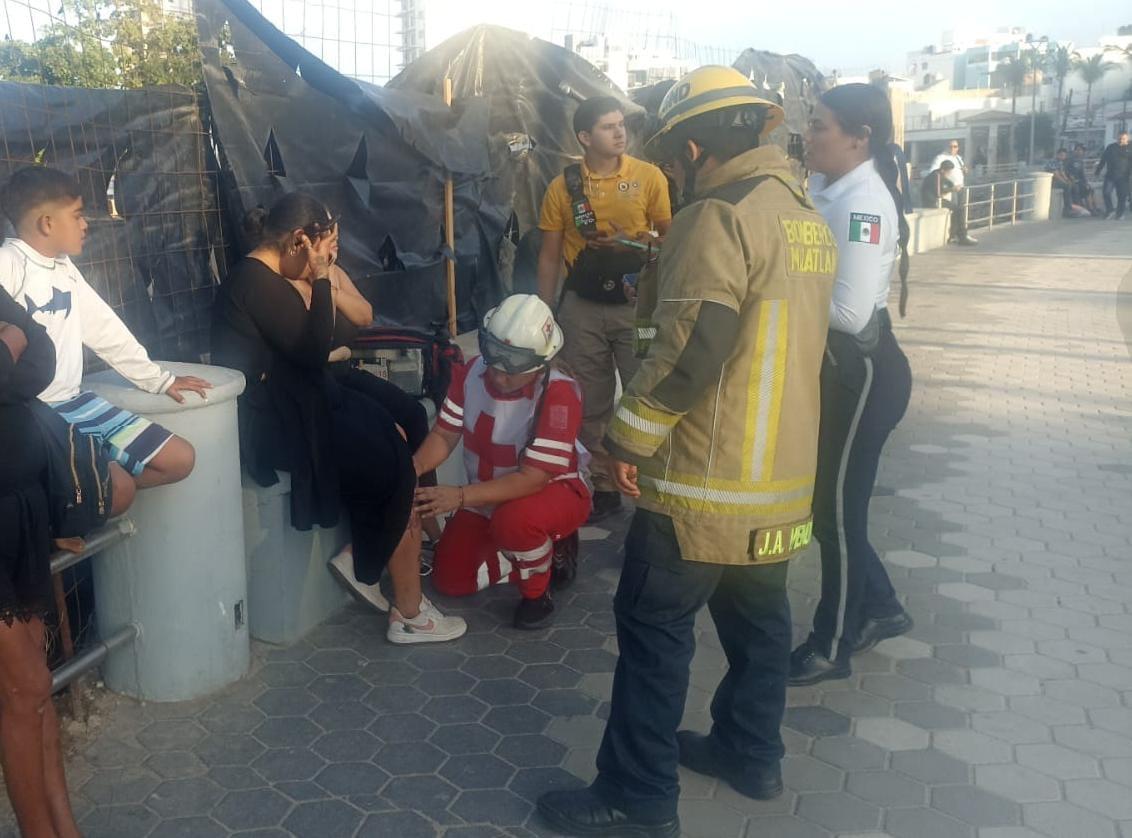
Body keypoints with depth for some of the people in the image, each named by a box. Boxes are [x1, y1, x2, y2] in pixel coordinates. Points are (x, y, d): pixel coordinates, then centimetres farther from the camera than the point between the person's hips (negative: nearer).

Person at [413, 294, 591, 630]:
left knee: (514, 520, -40)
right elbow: (445, 435, -8)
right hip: (492, 492, 6)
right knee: (450, 580, 2)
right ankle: (545, 549, 20)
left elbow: (533, 479, -33)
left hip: (554, 489, -6)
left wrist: (461, 497, -41)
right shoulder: (471, 372, -14)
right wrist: (413, 468, -30)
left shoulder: (559, 394, -32)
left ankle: (537, 593, -8)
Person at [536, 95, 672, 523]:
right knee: (590, 404, 10)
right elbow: (549, 255, 7)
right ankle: (603, 487, 23)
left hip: (637, 303, -2)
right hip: (582, 307, 2)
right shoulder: (562, 187, 2)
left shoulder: (649, 177, -2)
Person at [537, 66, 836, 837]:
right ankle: (751, 754, 35)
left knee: (655, 629, 1)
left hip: (708, 475, -9)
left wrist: (630, 436, -14)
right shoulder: (809, 216, 11)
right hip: (783, 468, 9)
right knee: (758, 618, 20)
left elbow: (691, 348, -23)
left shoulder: (720, 216, -17)